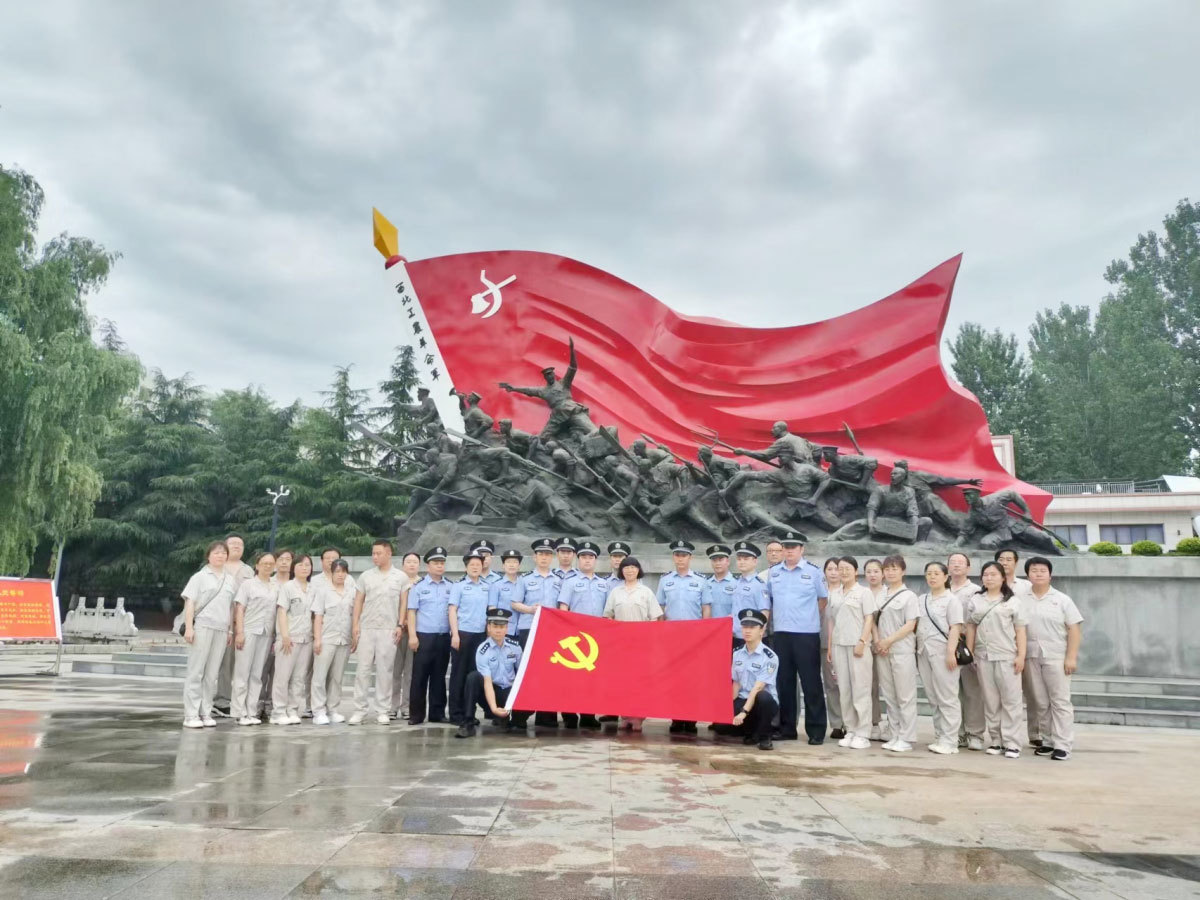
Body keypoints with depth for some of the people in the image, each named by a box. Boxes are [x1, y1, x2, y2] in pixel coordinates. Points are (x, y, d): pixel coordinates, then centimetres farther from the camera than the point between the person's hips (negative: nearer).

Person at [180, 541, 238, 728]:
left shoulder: (229, 580, 15)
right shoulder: (200, 577, 2)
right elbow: (189, 603, -3)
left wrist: (230, 630, 14)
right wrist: (188, 627, -12)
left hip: (221, 630, 4)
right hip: (202, 627, -4)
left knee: (212, 674, 5)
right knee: (195, 672, -2)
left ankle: (206, 713, 11)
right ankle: (191, 715, 1)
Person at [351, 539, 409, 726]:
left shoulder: (401, 577, 4)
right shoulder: (366, 576, 9)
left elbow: (403, 604, 4)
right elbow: (358, 602, 9)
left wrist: (400, 626, -4)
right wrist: (355, 625, -1)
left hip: (389, 630, -1)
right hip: (366, 629, 2)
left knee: (385, 670, 2)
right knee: (362, 670, 1)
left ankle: (383, 711, 10)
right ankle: (360, 710, 7)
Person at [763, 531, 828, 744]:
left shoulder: (813, 572, -2)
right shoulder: (773, 573, 8)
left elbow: (823, 598, 8)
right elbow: (768, 599, 19)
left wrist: (809, 616, 8)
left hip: (807, 634, -4)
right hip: (781, 634, 4)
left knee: (811, 683, -1)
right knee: (784, 682, 10)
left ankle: (816, 731, 7)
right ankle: (786, 728, 20)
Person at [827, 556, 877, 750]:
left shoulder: (864, 592, 1)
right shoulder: (833, 594, 14)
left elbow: (869, 620, -4)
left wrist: (862, 642, -14)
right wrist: (830, 646, 11)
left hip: (857, 645, -4)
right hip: (838, 645, 5)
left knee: (860, 690, -2)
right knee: (844, 690, 6)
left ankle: (863, 734, 2)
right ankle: (850, 731, 13)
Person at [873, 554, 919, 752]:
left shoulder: (909, 595, -1)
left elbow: (910, 625, -7)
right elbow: (874, 620, 12)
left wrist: (888, 641, -12)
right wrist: (878, 642, -3)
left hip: (902, 650, -5)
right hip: (882, 652, 5)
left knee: (905, 696, -2)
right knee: (889, 696, 9)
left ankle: (906, 738, 4)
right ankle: (895, 736, 17)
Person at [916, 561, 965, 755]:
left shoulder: (951, 599, -2)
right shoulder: (921, 599, 15)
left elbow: (955, 628, -8)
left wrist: (951, 652, -16)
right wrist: (917, 651, 9)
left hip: (942, 652, -6)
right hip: (924, 651, 6)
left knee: (947, 698, -3)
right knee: (933, 698, 9)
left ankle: (949, 740, 0)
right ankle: (939, 736, 16)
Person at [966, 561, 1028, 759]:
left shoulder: (1012, 601, 4)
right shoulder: (976, 600, 12)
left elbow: (1020, 630, 2)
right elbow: (971, 628, 13)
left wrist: (1021, 656, -6)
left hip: (1007, 657, -3)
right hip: (983, 657, 3)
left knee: (1011, 700, -2)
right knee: (990, 701, 7)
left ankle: (1011, 743, 3)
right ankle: (995, 741, 14)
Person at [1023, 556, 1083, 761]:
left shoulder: (1062, 600, 2)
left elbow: (1074, 630, -2)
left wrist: (1071, 658, -9)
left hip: (1056, 657, -3)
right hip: (1032, 657, 3)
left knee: (1060, 702, -1)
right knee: (1040, 703, 8)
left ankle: (1062, 745, 2)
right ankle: (1048, 742, 18)